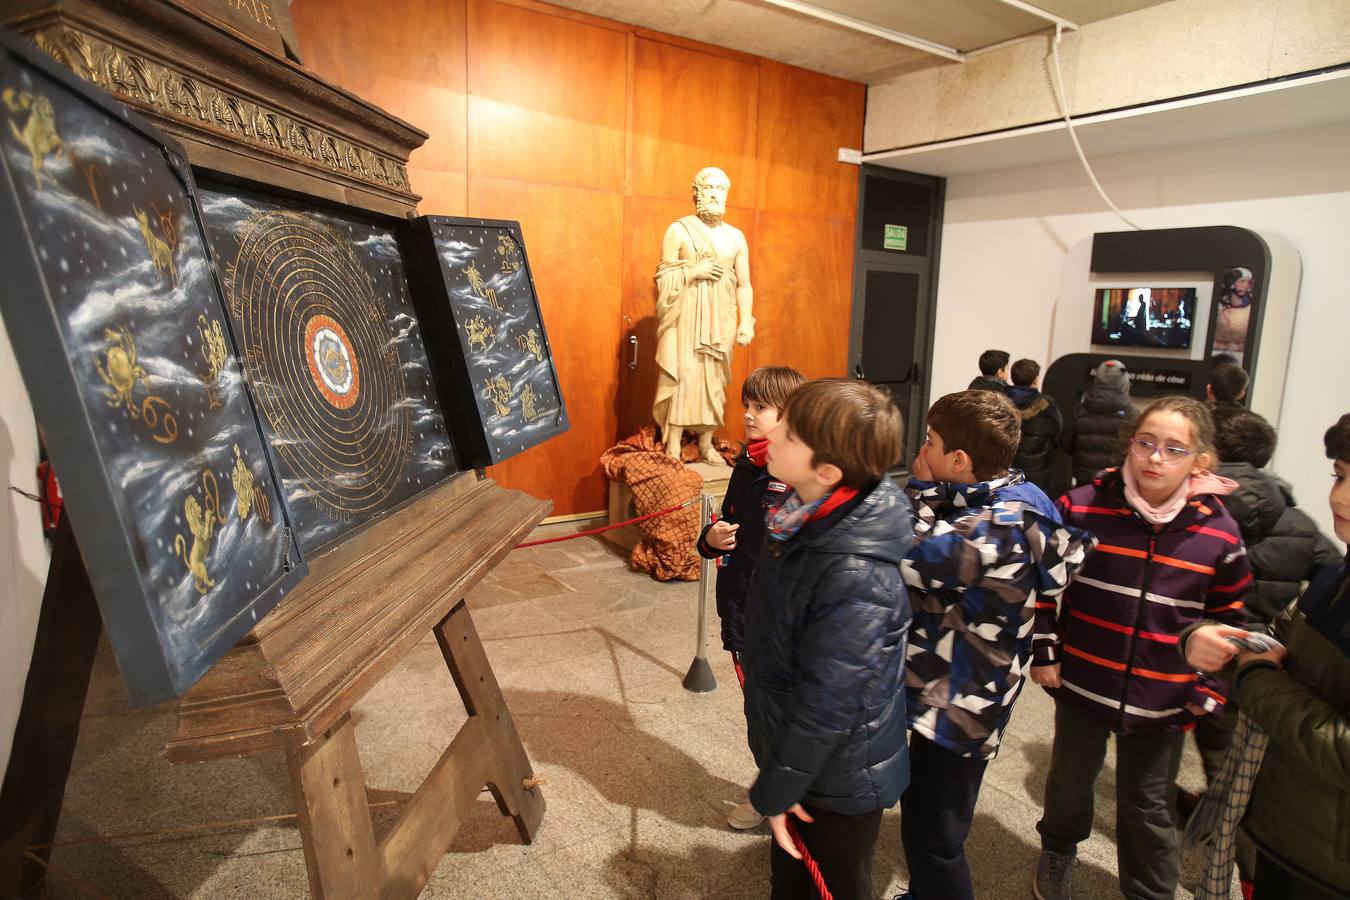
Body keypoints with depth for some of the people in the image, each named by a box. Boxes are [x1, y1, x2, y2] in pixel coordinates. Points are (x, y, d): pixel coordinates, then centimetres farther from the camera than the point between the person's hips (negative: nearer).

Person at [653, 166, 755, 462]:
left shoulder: (736, 236, 11)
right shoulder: (678, 230, 3)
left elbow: (744, 284, 8)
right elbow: (662, 278, 0)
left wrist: (746, 322, -3)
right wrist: (694, 271, -13)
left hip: (719, 320, 3)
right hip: (684, 318, -3)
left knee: (714, 380, 5)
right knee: (681, 377, -9)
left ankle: (706, 445, 15)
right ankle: (672, 450, -4)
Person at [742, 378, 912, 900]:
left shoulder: (857, 576, -36)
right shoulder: (805, 518, -10)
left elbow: (827, 701, -27)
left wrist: (777, 788, -15)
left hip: (838, 777, -7)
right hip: (792, 746, 7)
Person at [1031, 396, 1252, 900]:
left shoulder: (1219, 532, -8)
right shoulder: (1083, 506, -14)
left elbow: (1229, 618, 4)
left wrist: (1209, 694, 1)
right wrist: (1044, 651, -5)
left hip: (1164, 701, 0)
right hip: (1083, 683, 0)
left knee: (1149, 808, 16)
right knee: (1071, 780, 22)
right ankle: (1058, 848, 51)